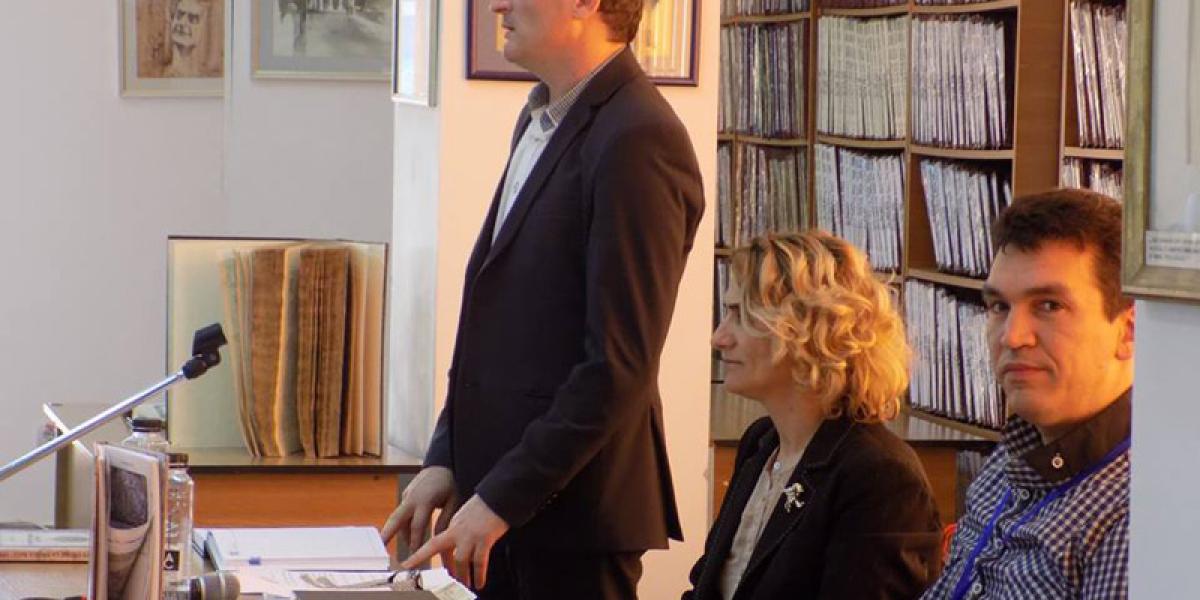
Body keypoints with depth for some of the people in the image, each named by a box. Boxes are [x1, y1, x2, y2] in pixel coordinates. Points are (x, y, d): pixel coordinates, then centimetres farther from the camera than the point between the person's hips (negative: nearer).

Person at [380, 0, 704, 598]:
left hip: (573, 517, -8)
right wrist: (445, 459, 11)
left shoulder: (636, 142, -16)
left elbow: (620, 368, -19)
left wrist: (499, 501, -18)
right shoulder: (541, 117, 13)